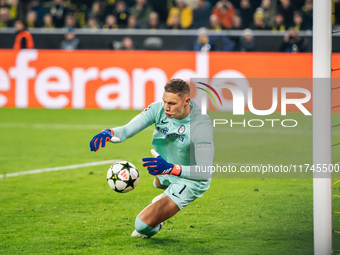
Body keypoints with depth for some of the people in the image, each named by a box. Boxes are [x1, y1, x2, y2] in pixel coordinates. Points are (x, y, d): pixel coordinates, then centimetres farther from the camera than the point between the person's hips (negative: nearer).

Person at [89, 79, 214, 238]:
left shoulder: (202, 125, -38)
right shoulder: (159, 109, -22)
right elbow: (127, 130, -22)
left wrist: (170, 168, -58)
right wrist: (108, 133, -47)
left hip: (190, 181, -7)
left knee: (143, 224, -12)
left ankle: (154, 227, 23)